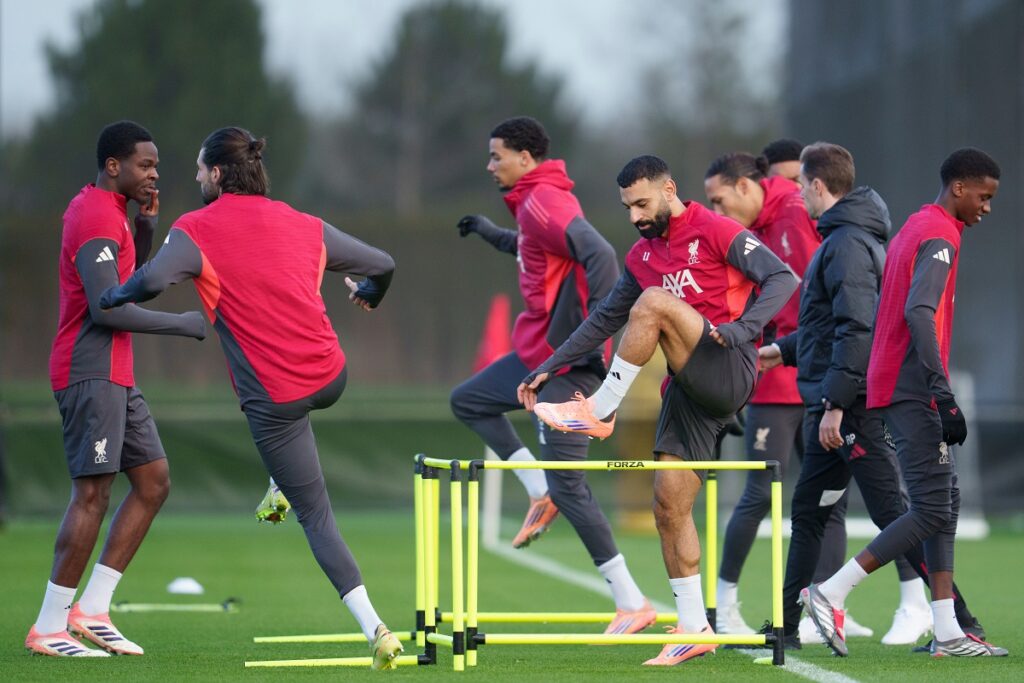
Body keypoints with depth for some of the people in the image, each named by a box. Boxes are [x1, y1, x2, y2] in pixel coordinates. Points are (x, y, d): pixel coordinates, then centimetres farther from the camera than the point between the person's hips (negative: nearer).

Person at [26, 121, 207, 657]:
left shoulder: (102, 210, 17)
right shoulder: (98, 218, -15)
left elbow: (126, 285, 26)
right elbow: (108, 309, -22)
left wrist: (145, 229, 11)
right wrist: (186, 325, -14)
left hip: (114, 376, 10)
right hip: (91, 374, -10)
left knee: (154, 480, 8)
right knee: (92, 493, -11)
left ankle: (92, 609, 8)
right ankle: (49, 628, -9)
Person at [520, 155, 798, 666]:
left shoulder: (716, 232, -4)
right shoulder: (642, 257, 18)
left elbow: (782, 278, -11)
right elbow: (605, 319, 25)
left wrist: (741, 328, -25)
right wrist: (549, 368, 19)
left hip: (729, 373, -8)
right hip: (688, 390, 8)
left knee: (654, 302, -26)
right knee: (669, 506, 0)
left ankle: (600, 412, -15)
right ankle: (694, 627, 5)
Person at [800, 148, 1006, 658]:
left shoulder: (914, 229, 20)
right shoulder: (940, 237, -11)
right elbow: (919, 313, -24)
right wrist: (943, 392, -28)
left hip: (894, 387, 10)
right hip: (913, 391, -10)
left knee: (944, 502, 9)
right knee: (932, 509, -10)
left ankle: (947, 632, 6)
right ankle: (832, 593, -9)